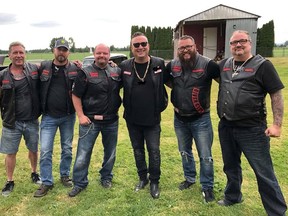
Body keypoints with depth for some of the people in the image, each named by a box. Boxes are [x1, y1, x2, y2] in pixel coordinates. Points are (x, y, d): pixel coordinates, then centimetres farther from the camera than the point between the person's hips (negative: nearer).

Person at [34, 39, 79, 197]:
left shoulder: (75, 69, -3)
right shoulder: (43, 67, 1)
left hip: (68, 116, 0)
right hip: (48, 117, 0)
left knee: (67, 149, 13)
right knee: (45, 151, 1)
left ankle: (64, 175, 32)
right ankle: (46, 182, 15)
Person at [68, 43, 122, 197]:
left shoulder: (116, 72, 6)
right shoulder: (86, 73, -5)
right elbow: (76, 95, -5)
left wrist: (119, 107, 4)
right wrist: (81, 115, -11)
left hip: (111, 121, 4)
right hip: (90, 120, -3)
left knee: (110, 152, 15)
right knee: (83, 153, 2)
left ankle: (106, 177, 35)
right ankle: (79, 183, 18)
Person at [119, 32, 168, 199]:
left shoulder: (160, 64, -7)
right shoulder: (124, 66, -3)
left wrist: (162, 106, 4)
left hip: (153, 118, -2)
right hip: (132, 118, 2)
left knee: (154, 151, 5)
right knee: (138, 150, 16)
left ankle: (154, 182, 24)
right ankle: (142, 178, 35)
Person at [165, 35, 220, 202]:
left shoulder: (207, 64, -16)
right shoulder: (172, 65, -2)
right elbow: (168, 81, 18)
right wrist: (176, 88, 5)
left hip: (201, 119, -4)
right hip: (179, 118, 5)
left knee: (205, 156, 5)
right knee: (185, 152, 20)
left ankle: (208, 187, 24)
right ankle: (190, 179, 41)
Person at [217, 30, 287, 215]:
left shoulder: (263, 65, -7)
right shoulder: (224, 65, 7)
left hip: (253, 130, -5)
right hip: (226, 127, 6)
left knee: (264, 173, 3)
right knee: (231, 166, 21)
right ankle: (232, 197, 42)